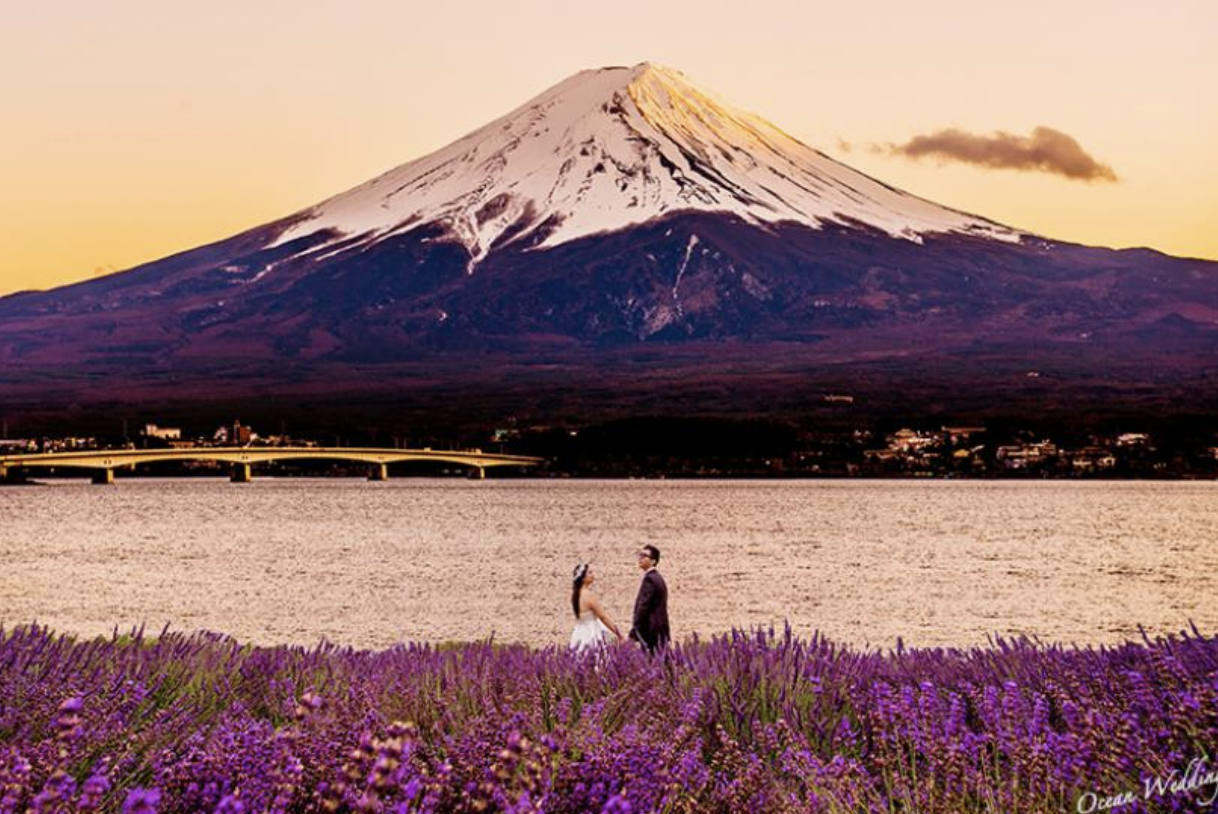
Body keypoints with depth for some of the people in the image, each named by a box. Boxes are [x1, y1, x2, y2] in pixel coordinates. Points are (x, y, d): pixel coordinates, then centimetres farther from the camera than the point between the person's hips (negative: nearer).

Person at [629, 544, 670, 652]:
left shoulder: (650, 579, -14)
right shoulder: (657, 578, 17)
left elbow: (643, 607, -18)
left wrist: (633, 634, -17)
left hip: (652, 633, -10)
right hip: (658, 632, 10)